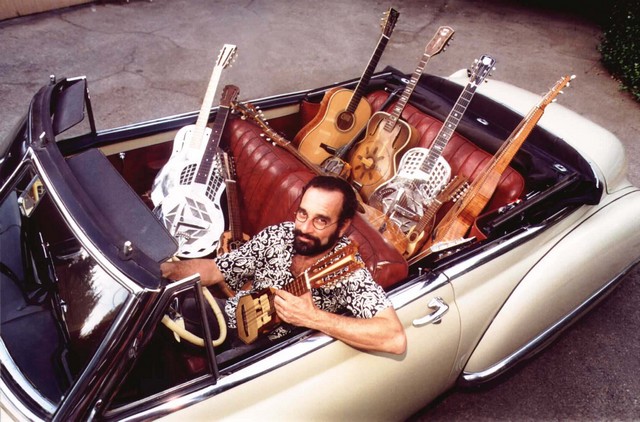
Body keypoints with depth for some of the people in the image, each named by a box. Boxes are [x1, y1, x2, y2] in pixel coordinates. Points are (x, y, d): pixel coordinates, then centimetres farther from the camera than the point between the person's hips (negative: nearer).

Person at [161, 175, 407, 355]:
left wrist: (313, 317, -41)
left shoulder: (348, 272, -26)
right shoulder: (277, 235, -11)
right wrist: (162, 269, -18)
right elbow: (215, 270, -2)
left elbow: (396, 339, -38)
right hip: (226, 316, 5)